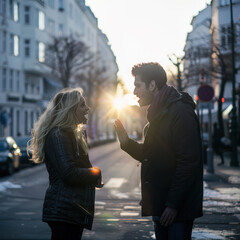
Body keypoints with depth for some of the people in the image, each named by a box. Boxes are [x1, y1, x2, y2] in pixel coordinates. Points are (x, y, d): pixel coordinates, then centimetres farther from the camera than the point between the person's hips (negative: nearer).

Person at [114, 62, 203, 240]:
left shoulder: (181, 112, -15)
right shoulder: (158, 114, 18)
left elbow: (188, 162, -20)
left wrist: (173, 204, -21)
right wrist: (127, 143, 5)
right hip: (160, 205, 9)